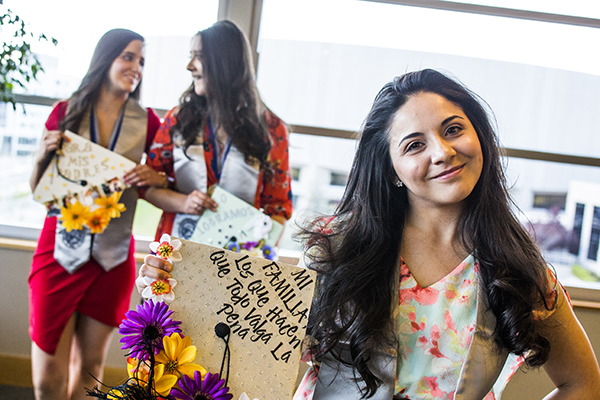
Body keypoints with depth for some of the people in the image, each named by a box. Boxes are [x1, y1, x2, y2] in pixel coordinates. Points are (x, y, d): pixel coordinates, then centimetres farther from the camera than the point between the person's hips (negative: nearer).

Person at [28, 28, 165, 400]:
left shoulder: (146, 123, 2)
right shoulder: (66, 112, 1)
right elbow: (39, 189, 6)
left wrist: (157, 178, -14)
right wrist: (44, 154, -13)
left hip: (113, 257, 1)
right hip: (60, 251, -1)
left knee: (89, 368, 12)